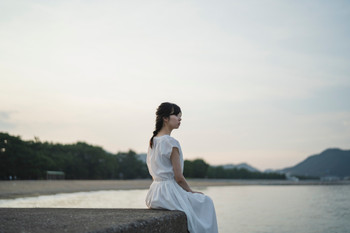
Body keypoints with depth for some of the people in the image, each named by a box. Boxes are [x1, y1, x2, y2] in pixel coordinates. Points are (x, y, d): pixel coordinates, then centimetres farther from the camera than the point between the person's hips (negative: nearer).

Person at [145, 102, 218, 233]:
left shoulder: (152, 141, 10)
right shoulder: (171, 143, -17)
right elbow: (178, 177, -16)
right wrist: (191, 191, 2)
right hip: (169, 194, -9)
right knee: (205, 202, 12)